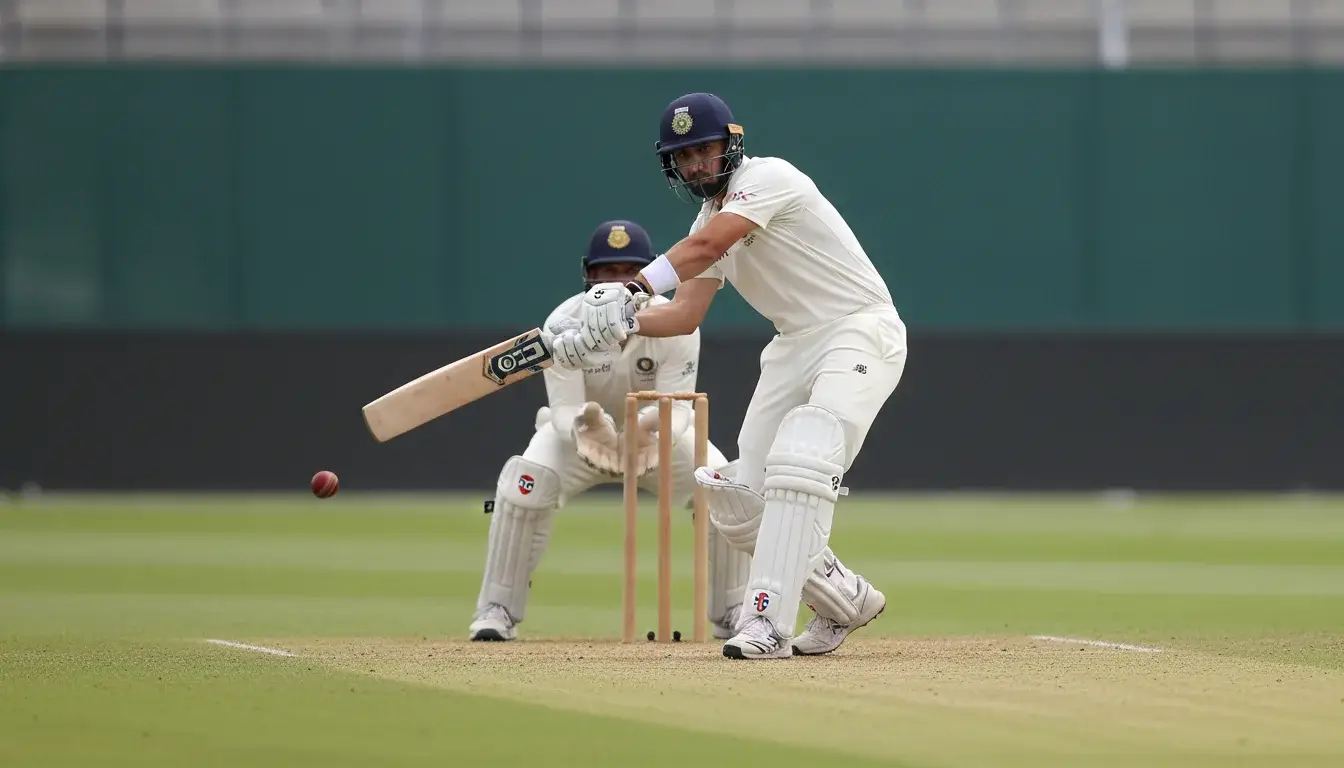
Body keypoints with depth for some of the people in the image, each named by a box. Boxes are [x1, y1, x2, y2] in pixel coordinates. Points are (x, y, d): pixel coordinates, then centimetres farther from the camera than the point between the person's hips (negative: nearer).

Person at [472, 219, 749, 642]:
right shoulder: (564, 325, -27)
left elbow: (678, 406, -31)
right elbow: (564, 408, -30)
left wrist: (654, 428, -55)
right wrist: (586, 427, -55)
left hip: (659, 432, 1)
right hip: (580, 430, -1)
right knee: (526, 481, -30)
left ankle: (731, 612, -3)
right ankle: (497, 611, -18)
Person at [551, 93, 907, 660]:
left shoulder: (768, 177, -15)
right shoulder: (711, 217, 12)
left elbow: (708, 245, -31)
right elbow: (686, 314, 7)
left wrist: (633, 289, -42)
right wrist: (623, 321, -13)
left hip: (860, 331, -9)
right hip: (795, 346, 9)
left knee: (799, 462, -29)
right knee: (743, 507, 2)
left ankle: (769, 622, -34)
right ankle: (846, 601, 21)